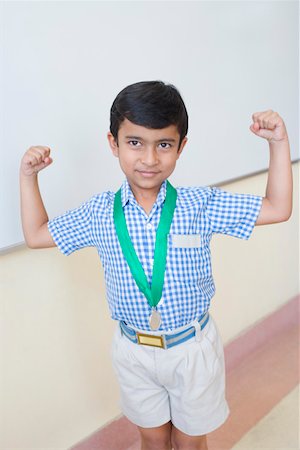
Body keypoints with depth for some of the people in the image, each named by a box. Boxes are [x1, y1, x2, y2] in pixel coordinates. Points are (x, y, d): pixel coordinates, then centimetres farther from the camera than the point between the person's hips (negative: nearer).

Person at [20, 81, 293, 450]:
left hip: (193, 348, -1)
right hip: (134, 350, 1)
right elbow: (36, 235, 2)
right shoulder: (99, 213, -10)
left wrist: (278, 143, -17)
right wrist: (28, 176, -4)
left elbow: (278, 209, -10)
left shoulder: (200, 205, -15)